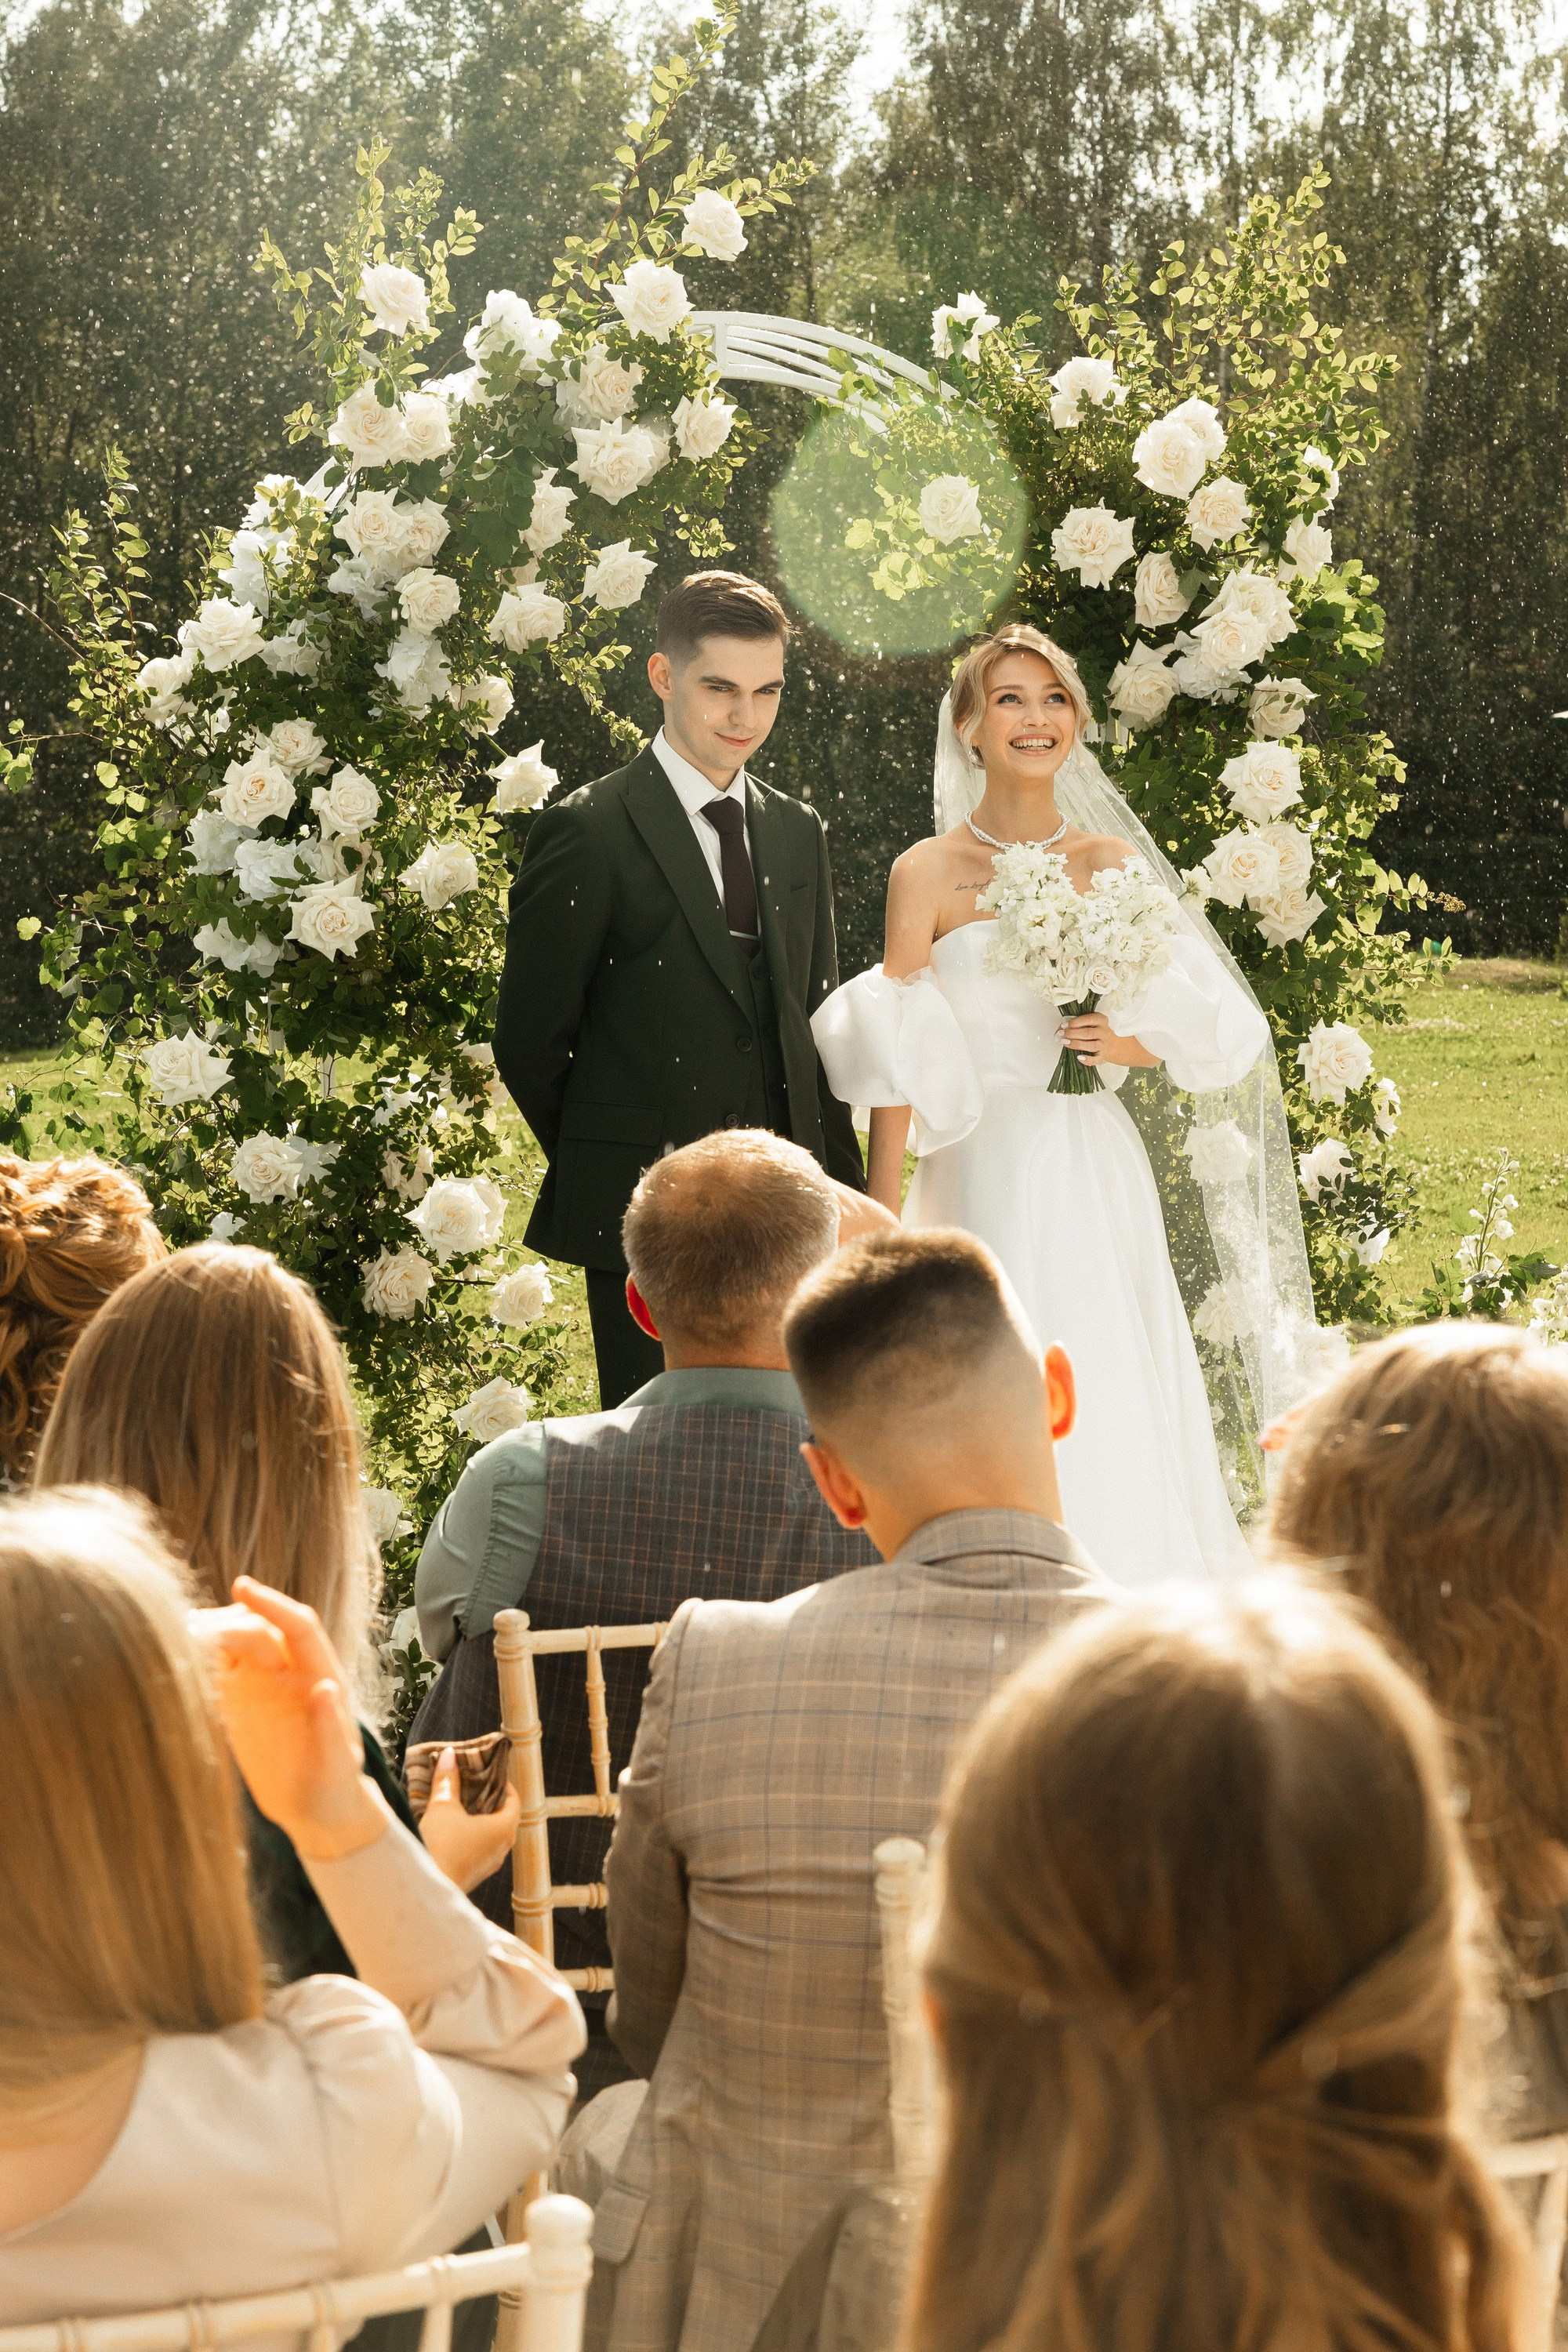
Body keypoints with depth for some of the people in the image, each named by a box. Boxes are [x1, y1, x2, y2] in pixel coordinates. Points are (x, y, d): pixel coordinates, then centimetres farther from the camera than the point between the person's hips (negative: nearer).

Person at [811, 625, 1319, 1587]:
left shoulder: (1113, 864, 7)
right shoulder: (928, 873, -1)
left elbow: (1197, 1027, 14)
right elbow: (898, 1070, -2)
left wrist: (1128, 1043, -8)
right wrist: (883, 1224, -4)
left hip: (1096, 1173, 3)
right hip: (983, 1173, -2)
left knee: (1110, 1414, 1)